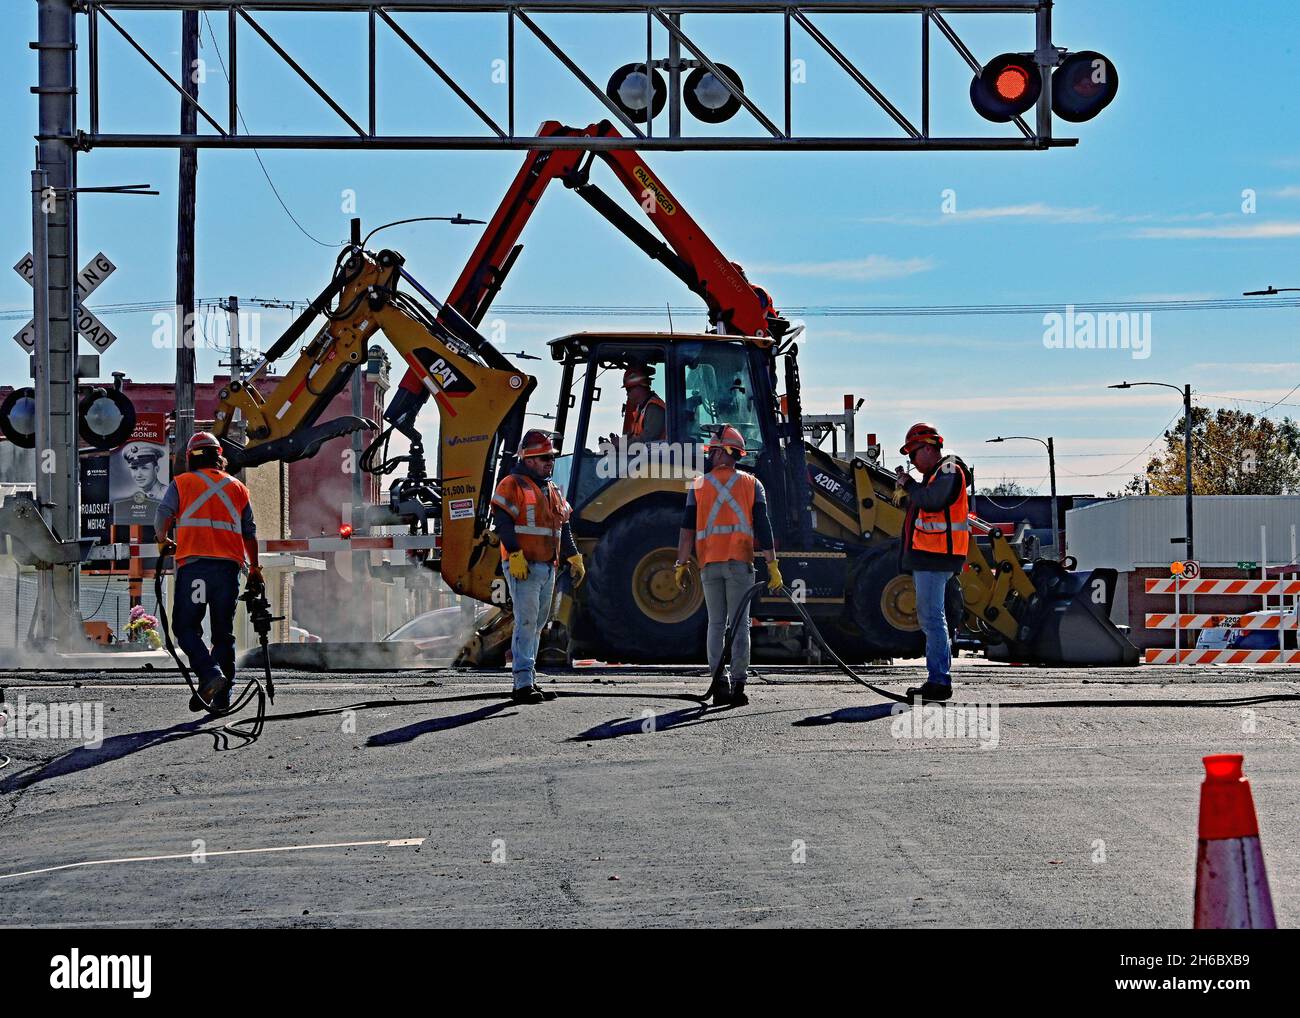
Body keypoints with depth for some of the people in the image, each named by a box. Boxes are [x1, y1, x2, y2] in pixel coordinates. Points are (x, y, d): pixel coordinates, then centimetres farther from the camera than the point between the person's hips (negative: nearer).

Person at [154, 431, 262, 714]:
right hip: (229, 566, 3)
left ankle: (211, 674, -20)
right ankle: (222, 696, 4)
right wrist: (255, 570, 20)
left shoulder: (181, 483, 9)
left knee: (185, 627, 2)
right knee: (224, 632, 9)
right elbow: (250, 533, 15)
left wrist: (164, 542, 17)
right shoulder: (237, 488, 17)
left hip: (194, 565, -3)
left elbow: (163, 515, -3)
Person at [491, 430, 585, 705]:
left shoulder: (552, 490, 19)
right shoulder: (512, 485, -6)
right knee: (526, 623, -14)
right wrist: (515, 555, -24)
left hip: (547, 568, 9)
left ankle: (526, 682, 15)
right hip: (523, 567, -9)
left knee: (537, 625, 10)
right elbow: (503, 522, -16)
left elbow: (563, 527, 25)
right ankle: (523, 684, -16)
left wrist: (574, 558, 17)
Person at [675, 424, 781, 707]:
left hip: (709, 564, 1)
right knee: (740, 624, 1)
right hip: (740, 563, -1)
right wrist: (772, 565, -3)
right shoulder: (751, 484, 5)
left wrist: (682, 563, 4)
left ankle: (718, 684, 1)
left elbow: (688, 528, 1)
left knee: (716, 623, 8)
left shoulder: (699, 485, 6)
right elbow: (763, 527, -2)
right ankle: (738, 685, -6)